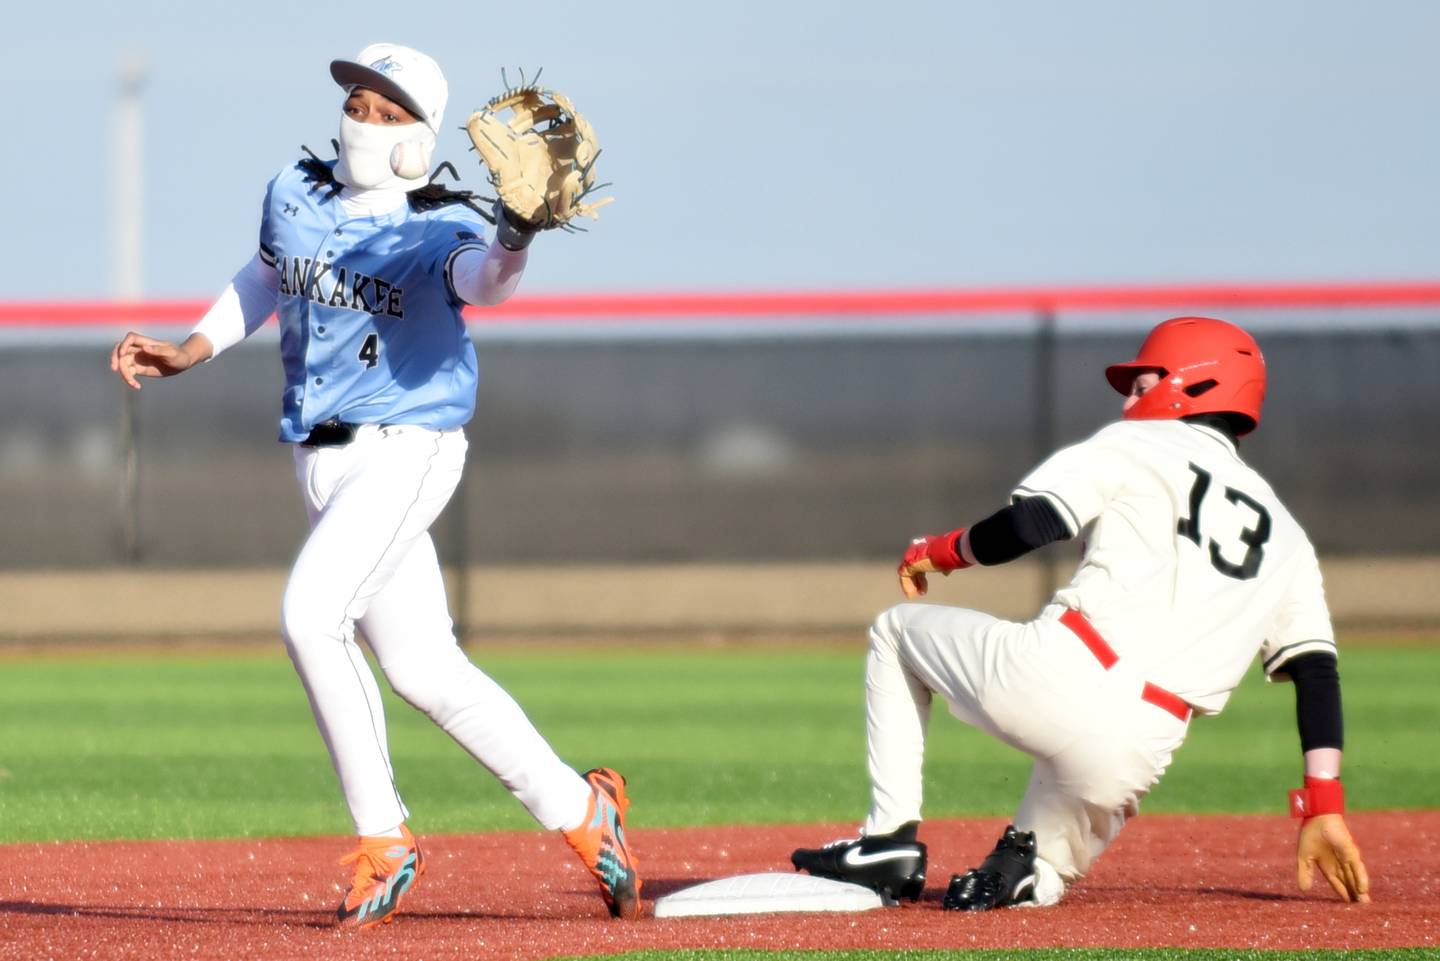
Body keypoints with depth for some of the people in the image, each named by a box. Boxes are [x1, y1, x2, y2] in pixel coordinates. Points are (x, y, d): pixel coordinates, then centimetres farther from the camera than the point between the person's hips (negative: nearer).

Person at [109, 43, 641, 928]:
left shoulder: (437, 227, -13)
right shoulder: (294, 196, 5)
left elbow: (480, 279, -35)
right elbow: (265, 279, 24)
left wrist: (512, 243, -56)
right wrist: (189, 352, 15)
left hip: (406, 448, -7)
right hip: (323, 458, 7)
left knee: (311, 615, -24)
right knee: (423, 670, 7)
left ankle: (384, 839, -15)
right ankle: (576, 809, 19)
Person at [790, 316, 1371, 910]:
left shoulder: (1134, 445, 11)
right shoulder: (1284, 534, 24)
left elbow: (1027, 523, -4)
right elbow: (1316, 668, 16)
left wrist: (940, 552, 15)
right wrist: (1324, 810, 13)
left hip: (1056, 677, -4)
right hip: (1132, 759, 4)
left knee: (895, 631, 24)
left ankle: (891, 840, 10)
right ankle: (1035, 870, -7)